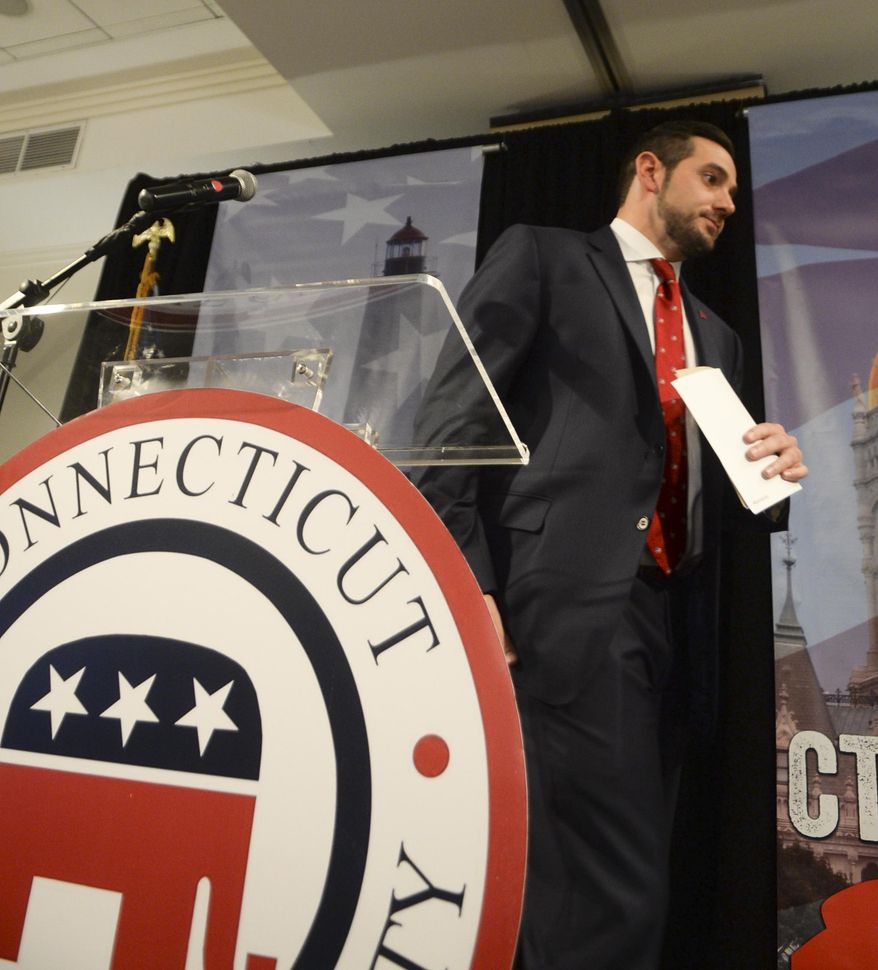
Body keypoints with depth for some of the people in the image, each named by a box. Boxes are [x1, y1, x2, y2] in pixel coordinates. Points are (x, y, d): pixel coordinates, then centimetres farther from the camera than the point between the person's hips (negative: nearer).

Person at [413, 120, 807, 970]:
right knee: (613, 895, -9)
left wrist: (771, 474, 3)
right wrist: (467, 586, -15)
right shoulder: (539, 256, 6)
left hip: (673, 625, 7)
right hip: (572, 610, -7)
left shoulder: (715, 336, 26)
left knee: (599, 888, 13)